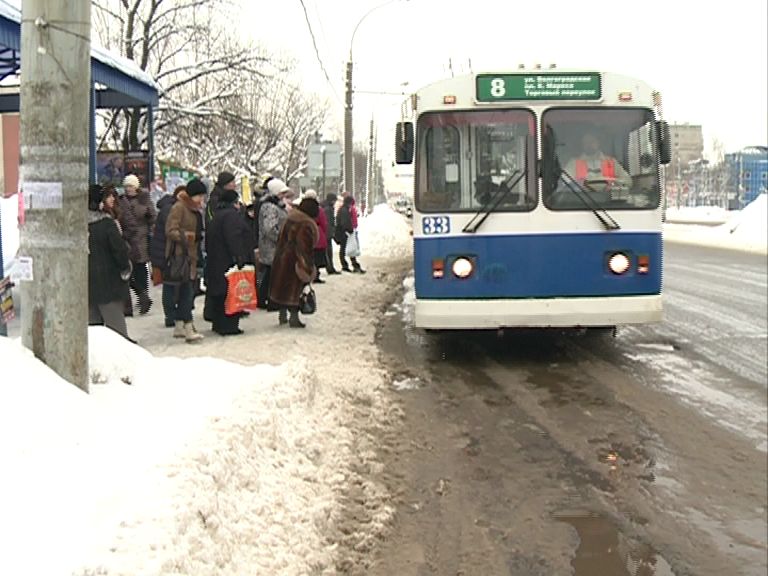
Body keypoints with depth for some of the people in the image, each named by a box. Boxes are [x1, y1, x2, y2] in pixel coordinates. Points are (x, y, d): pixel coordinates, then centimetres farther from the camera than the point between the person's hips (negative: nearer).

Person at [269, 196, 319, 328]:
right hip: (295, 261, -8)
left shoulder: (290, 220, 8)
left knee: (282, 286, 15)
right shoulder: (307, 225, -18)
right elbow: (305, 248, -20)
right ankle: (294, 317, 1)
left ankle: (282, 315, 23)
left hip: (281, 259, 8)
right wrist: (308, 267, -16)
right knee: (295, 288, 0)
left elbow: (281, 239, 15)